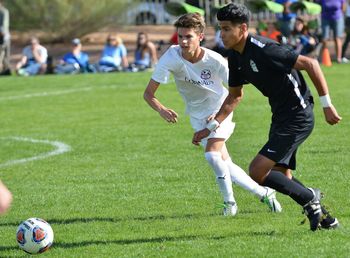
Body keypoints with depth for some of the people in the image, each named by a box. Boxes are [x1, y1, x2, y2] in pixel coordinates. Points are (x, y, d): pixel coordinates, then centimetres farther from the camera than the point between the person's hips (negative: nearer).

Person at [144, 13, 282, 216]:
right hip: (197, 114, 3)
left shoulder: (215, 61, -27)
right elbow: (149, 93, -23)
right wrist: (162, 110, -42)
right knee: (223, 162, 2)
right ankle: (264, 193, 19)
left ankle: (230, 202, -2)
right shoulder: (171, 58, -24)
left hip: (219, 109, -3)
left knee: (212, 154, -22)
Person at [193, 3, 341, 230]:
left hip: (298, 117, -10)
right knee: (281, 176, 13)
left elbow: (310, 63, -20)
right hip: (281, 116, 10)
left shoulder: (264, 50, -22)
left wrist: (327, 104, -19)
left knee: (258, 172, -14)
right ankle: (326, 219, 23)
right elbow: (234, 96, 20)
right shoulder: (236, 57, 6)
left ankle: (309, 199, 2)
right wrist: (211, 127, 13)